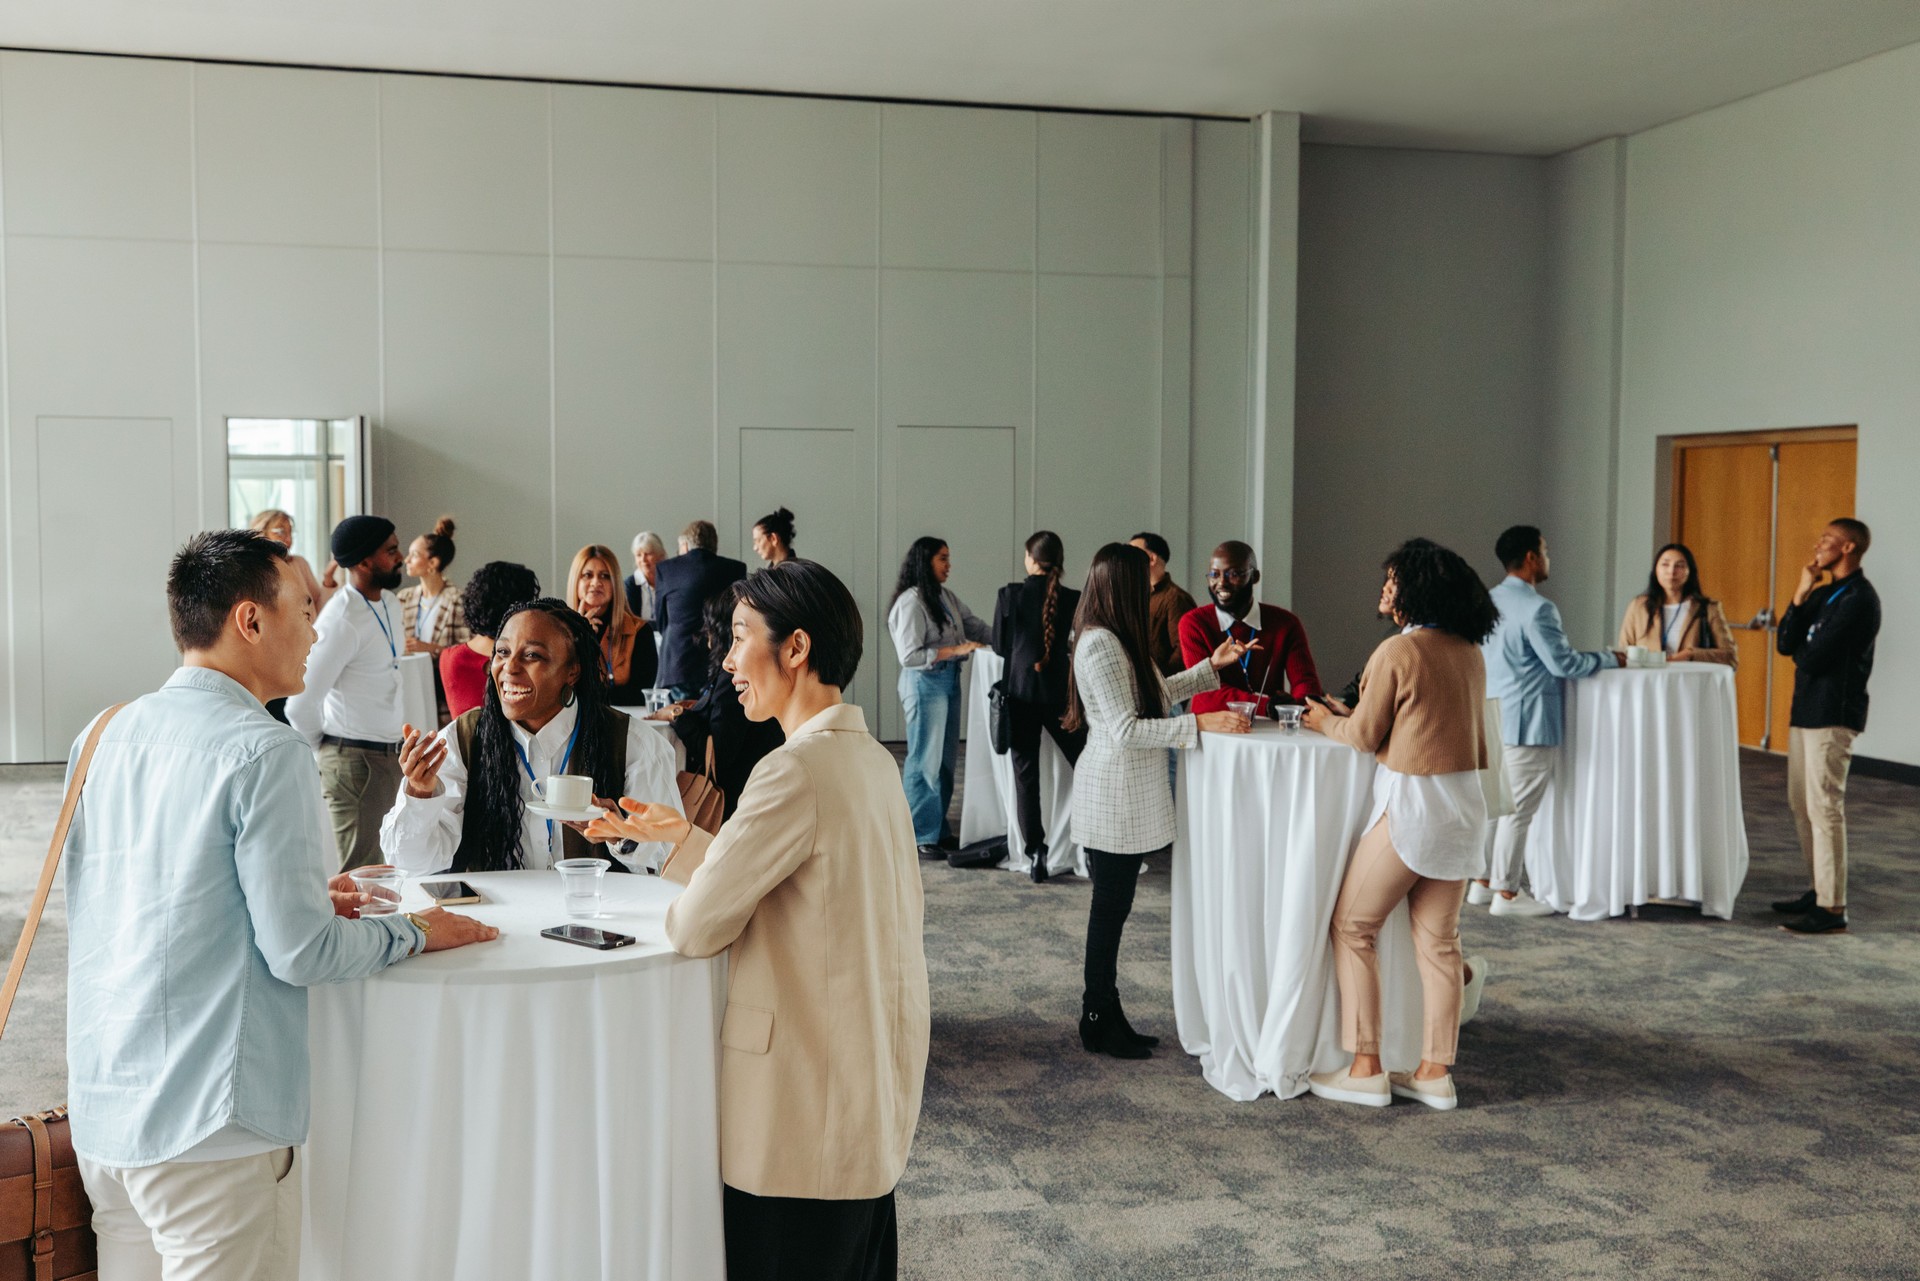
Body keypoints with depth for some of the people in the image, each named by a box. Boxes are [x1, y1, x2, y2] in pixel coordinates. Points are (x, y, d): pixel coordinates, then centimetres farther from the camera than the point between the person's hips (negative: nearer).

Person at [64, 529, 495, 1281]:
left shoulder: (103, 737, 7)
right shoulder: (265, 753, -16)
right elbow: (299, 954, -17)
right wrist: (412, 932, 0)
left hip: (101, 1108, 8)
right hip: (210, 1122, -8)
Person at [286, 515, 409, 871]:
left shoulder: (388, 602, 8)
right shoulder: (342, 621, -19)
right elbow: (300, 705, -19)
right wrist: (325, 748, -1)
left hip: (389, 755, 8)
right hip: (355, 760, -8)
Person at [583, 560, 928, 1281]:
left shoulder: (797, 772, -21)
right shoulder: (872, 758, 7)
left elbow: (698, 927, -17)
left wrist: (675, 915, 5)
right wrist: (683, 837, 14)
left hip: (804, 1119, -9)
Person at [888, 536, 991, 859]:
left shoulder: (946, 597, 10)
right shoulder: (911, 602, -14)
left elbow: (977, 627, 11)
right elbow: (909, 655, -18)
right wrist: (955, 650, -19)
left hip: (949, 681, 8)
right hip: (925, 684, -8)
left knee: (946, 760, 12)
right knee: (925, 761, -3)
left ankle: (938, 829, 22)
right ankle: (919, 836, 5)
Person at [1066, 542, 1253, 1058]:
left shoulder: (1117, 640, 13)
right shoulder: (1101, 644, -19)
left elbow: (1156, 693, 23)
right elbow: (1126, 729, -23)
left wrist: (1212, 666, 20)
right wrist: (1201, 723, -24)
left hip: (1129, 795, 10)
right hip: (1114, 796, -10)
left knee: (1113, 906, 14)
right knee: (1110, 908, 1)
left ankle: (1104, 1016, 23)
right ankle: (1098, 1022, 12)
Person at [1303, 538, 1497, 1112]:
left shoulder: (1397, 651, -15)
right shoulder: (1470, 653, 8)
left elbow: (1364, 736, -8)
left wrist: (1326, 721, 12)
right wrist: (1351, 714, 24)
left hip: (1412, 804, -8)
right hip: (1464, 802, 8)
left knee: (1353, 926, 5)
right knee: (1438, 941, 12)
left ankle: (1365, 1069, 5)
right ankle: (1435, 1072, 16)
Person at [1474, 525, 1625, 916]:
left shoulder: (1489, 601, 10)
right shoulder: (1536, 608, -18)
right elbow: (1562, 664, -18)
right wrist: (1609, 659, -4)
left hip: (1494, 718, 9)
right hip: (1528, 722, -9)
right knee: (1520, 808, -1)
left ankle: (1484, 881, 23)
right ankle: (1507, 894, 5)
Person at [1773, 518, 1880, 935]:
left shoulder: (1859, 599, -14)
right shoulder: (1822, 593, 15)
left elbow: (1811, 658, -20)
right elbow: (1785, 644, 6)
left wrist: (1801, 649, 4)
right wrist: (1801, 594, -2)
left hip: (1832, 715, -9)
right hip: (1805, 709, 9)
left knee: (1824, 808, -9)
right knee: (1802, 804, 14)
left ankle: (1832, 909, -5)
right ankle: (1819, 890, 24)